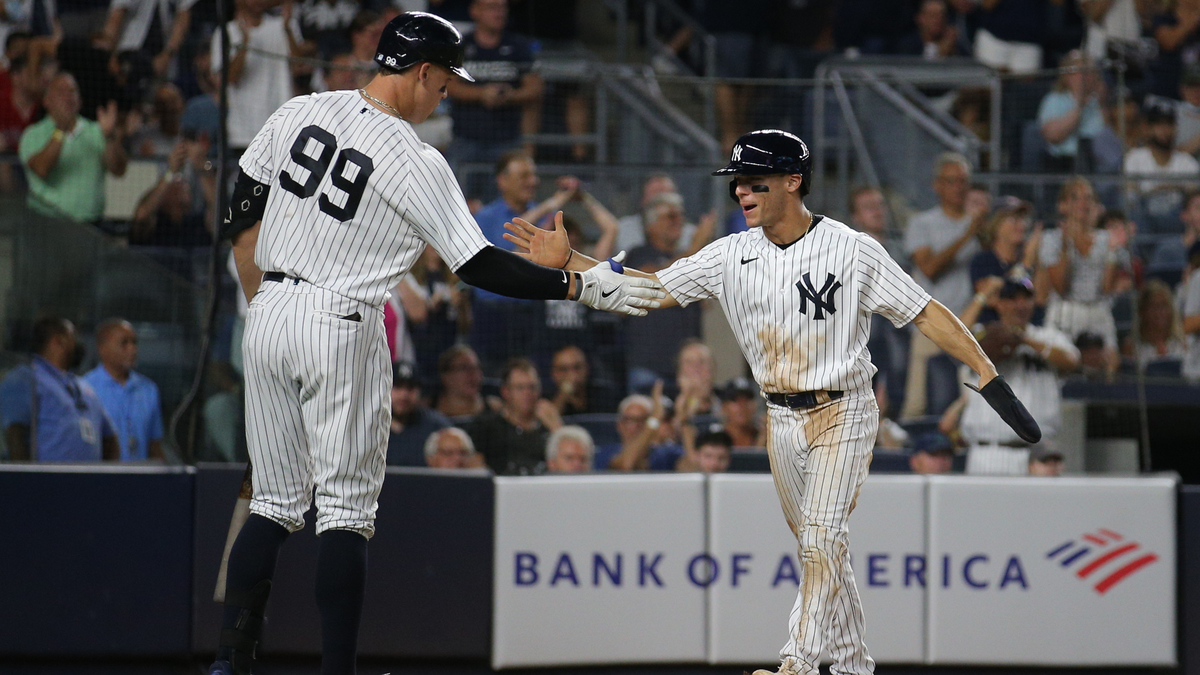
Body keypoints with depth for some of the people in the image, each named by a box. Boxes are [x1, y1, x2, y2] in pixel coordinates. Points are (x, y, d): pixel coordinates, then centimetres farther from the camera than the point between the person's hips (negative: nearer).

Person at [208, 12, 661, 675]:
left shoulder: (299, 112, 3)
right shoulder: (416, 162, -13)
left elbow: (241, 220, 9)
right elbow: (479, 266, -13)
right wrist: (581, 286, -7)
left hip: (269, 317, 6)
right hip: (342, 327, -6)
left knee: (276, 502, 13)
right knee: (346, 509, 2)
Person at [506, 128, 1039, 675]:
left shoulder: (851, 249, -12)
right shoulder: (731, 255, 1)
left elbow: (927, 314, -11)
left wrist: (990, 378, -18)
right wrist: (568, 260, -11)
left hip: (844, 412, -6)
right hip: (782, 419, 6)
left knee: (823, 536, -17)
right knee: (819, 547, 11)